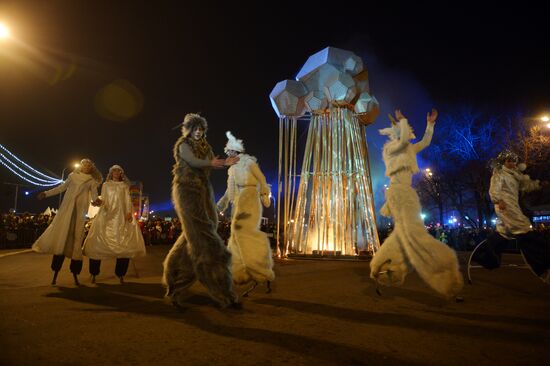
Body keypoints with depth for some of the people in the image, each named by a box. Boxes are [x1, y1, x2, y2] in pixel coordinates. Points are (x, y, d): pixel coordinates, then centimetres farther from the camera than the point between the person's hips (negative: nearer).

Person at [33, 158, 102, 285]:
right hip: (67, 208, 1)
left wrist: (96, 200, -24)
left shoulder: (92, 181, 8)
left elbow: (94, 194, -2)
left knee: (76, 238, -1)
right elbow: (62, 187, 20)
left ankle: (75, 273, 3)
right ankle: (56, 272, -2)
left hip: (80, 211, -1)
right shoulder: (73, 176, 12)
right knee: (61, 235, -5)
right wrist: (46, 193, 14)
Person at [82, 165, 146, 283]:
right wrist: (100, 202, -15)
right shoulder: (106, 185, 17)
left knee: (125, 243, -8)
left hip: (121, 215, 0)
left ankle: (120, 274, 0)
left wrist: (129, 212, -10)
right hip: (107, 214, 0)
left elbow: (128, 199, 6)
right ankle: (93, 274, 3)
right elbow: (103, 199, 10)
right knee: (99, 241, -8)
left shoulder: (125, 185, 17)